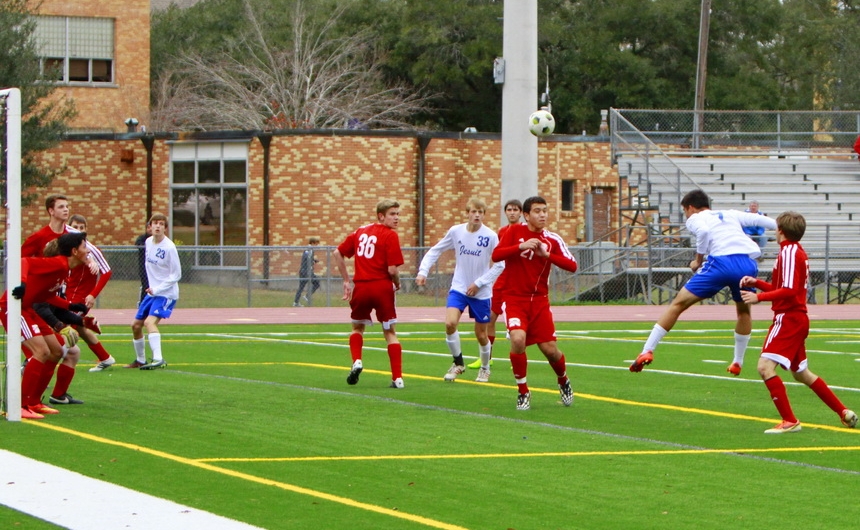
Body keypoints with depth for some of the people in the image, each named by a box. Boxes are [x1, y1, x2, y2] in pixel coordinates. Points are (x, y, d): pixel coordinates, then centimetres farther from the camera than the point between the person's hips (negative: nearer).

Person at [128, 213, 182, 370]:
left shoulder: (169, 247, -18)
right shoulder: (148, 242, 4)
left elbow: (176, 275, -15)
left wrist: (157, 289, -19)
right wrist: (151, 288, 14)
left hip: (166, 294, -8)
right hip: (152, 292, 8)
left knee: (150, 321, -28)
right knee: (136, 325, 11)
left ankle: (158, 359, -37)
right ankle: (140, 360, 29)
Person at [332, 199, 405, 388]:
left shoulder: (361, 231, 11)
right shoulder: (390, 235, -7)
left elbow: (337, 254, 17)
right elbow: (393, 269, -15)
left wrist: (346, 281, 19)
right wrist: (397, 284, 6)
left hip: (361, 287, 4)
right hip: (382, 287, -4)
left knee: (357, 327, 25)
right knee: (390, 332, 9)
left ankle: (356, 361, 2)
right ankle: (397, 377, 2)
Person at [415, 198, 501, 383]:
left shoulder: (490, 236, -12)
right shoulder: (456, 231, -4)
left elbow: (499, 266, -7)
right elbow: (435, 251, 7)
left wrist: (479, 283, -14)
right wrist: (423, 271, -4)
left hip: (481, 292, -1)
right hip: (458, 289, 1)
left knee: (481, 334, 5)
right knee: (450, 323, -20)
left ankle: (485, 368, 32)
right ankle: (458, 363, 2)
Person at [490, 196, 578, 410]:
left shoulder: (552, 239, -1)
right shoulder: (515, 231, -3)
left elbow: (572, 265, -9)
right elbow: (496, 255, -12)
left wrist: (547, 254, -21)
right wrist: (521, 247, -24)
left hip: (540, 300, 2)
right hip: (515, 298, -2)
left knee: (550, 349, -2)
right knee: (518, 339, -25)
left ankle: (563, 381, 33)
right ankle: (523, 392, -6)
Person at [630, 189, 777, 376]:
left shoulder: (694, 219, 19)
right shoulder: (731, 215, 32)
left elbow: (704, 231, -3)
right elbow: (759, 219, 25)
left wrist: (698, 260, 6)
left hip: (722, 261, -4)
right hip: (749, 263, 4)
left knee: (678, 303, 3)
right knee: (744, 310, 31)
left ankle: (647, 351, -4)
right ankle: (737, 363, 31)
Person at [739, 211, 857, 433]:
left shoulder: (789, 251, -13)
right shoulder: (798, 252, 17)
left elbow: (789, 290, -23)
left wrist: (759, 297, -23)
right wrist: (756, 282, 11)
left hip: (788, 318, -10)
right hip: (798, 318, 10)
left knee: (765, 367, -18)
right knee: (801, 373, 22)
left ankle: (789, 421, -19)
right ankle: (843, 412, 29)